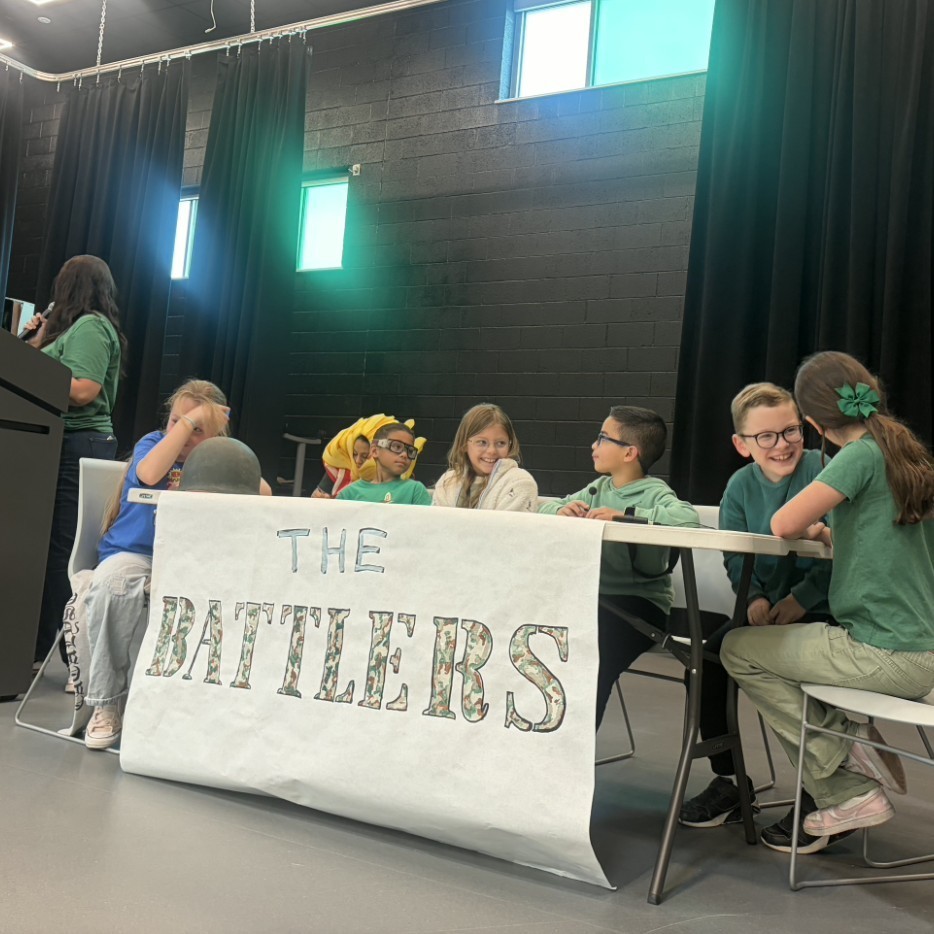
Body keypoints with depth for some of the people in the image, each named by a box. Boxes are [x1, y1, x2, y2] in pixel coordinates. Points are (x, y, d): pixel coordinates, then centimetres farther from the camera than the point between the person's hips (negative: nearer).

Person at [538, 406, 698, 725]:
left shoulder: (655, 493, -8)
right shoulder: (598, 489, 14)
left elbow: (688, 517, -29)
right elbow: (545, 508, 14)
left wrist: (625, 514, -31)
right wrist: (562, 510, -10)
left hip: (640, 602, -6)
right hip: (595, 596, 6)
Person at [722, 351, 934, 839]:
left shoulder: (863, 455, -14)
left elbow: (784, 524, -19)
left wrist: (811, 530, 2)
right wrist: (829, 533, 12)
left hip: (885, 654, -9)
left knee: (738, 649, 5)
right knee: (782, 642, 25)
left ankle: (844, 751, 8)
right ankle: (849, 794, 19)